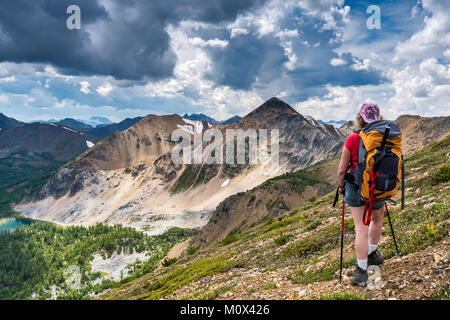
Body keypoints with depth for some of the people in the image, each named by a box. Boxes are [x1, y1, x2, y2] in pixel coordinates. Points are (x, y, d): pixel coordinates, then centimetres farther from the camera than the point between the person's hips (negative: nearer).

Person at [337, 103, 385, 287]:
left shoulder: (352, 139, -16)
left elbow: (342, 170, -11)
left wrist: (341, 186, 7)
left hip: (357, 188, -3)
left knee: (361, 228, 1)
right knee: (377, 218, 28)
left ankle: (361, 272, 3)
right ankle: (372, 254, 40)